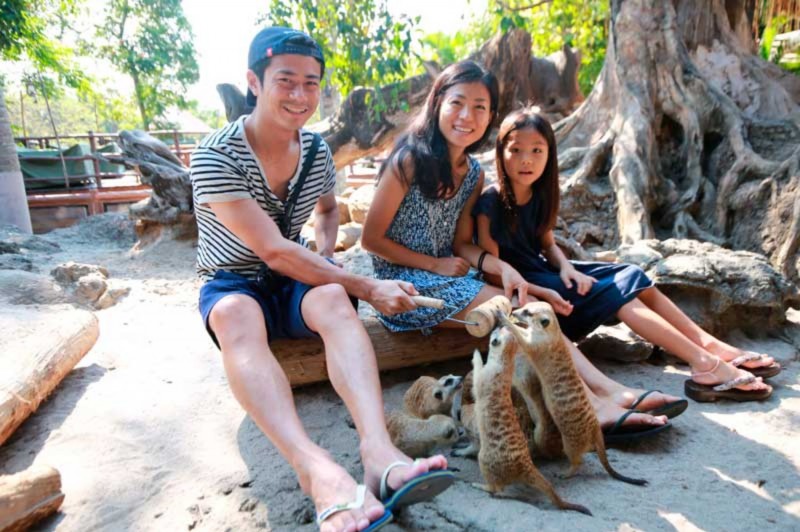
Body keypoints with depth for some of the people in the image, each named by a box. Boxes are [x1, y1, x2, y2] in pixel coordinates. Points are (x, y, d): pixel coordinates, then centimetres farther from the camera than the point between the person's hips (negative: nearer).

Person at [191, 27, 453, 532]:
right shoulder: (216, 155, -18)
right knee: (235, 315, -39)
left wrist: (326, 254, -4)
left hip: (292, 283, 3)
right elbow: (275, 251, -26)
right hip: (234, 285, -3)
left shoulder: (317, 150, -1)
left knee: (332, 299, -33)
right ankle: (319, 471, -57)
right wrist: (368, 288, -26)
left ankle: (380, 451, -52)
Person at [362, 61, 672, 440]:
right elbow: (371, 238, -11)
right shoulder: (410, 160, -13)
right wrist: (436, 265, -12)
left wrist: (501, 267, -12)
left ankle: (613, 394, -18)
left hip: (444, 277, 7)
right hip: (403, 283, -6)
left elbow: (462, 244, 8)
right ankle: (594, 405, -23)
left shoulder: (473, 174, 8)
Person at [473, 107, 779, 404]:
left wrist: (565, 267, -9)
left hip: (546, 272, 8)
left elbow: (547, 244, 13)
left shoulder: (538, 196, 4)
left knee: (633, 277, -4)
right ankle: (705, 364, -19)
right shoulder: (490, 204, -19)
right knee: (617, 292, -19)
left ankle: (710, 345, -2)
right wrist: (542, 293, -28)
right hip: (521, 288, -8)